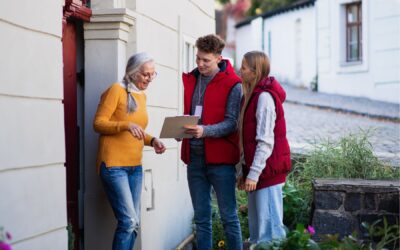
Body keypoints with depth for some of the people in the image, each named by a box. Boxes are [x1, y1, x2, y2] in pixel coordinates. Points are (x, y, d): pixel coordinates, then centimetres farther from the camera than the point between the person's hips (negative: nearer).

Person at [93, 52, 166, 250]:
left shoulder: (142, 96, 15)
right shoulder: (117, 90, -6)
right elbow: (98, 123, -11)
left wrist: (152, 140, 4)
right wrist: (126, 125, -26)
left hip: (135, 166, 8)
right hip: (114, 165, -7)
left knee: (133, 223, 6)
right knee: (128, 221, -14)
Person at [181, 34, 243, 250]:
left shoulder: (232, 85, -6)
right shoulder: (190, 80, 11)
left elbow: (232, 123, -13)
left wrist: (205, 131, -27)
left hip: (220, 159, -5)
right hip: (194, 158, 5)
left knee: (228, 216, 1)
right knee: (201, 218, 11)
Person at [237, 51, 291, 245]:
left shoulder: (264, 97, -13)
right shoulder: (253, 95, 16)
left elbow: (265, 141, -19)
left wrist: (254, 173, -20)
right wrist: (245, 171, 16)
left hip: (267, 170, -10)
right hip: (256, 171, 10)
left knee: (268, 224, -8)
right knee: (256, 228, 14)